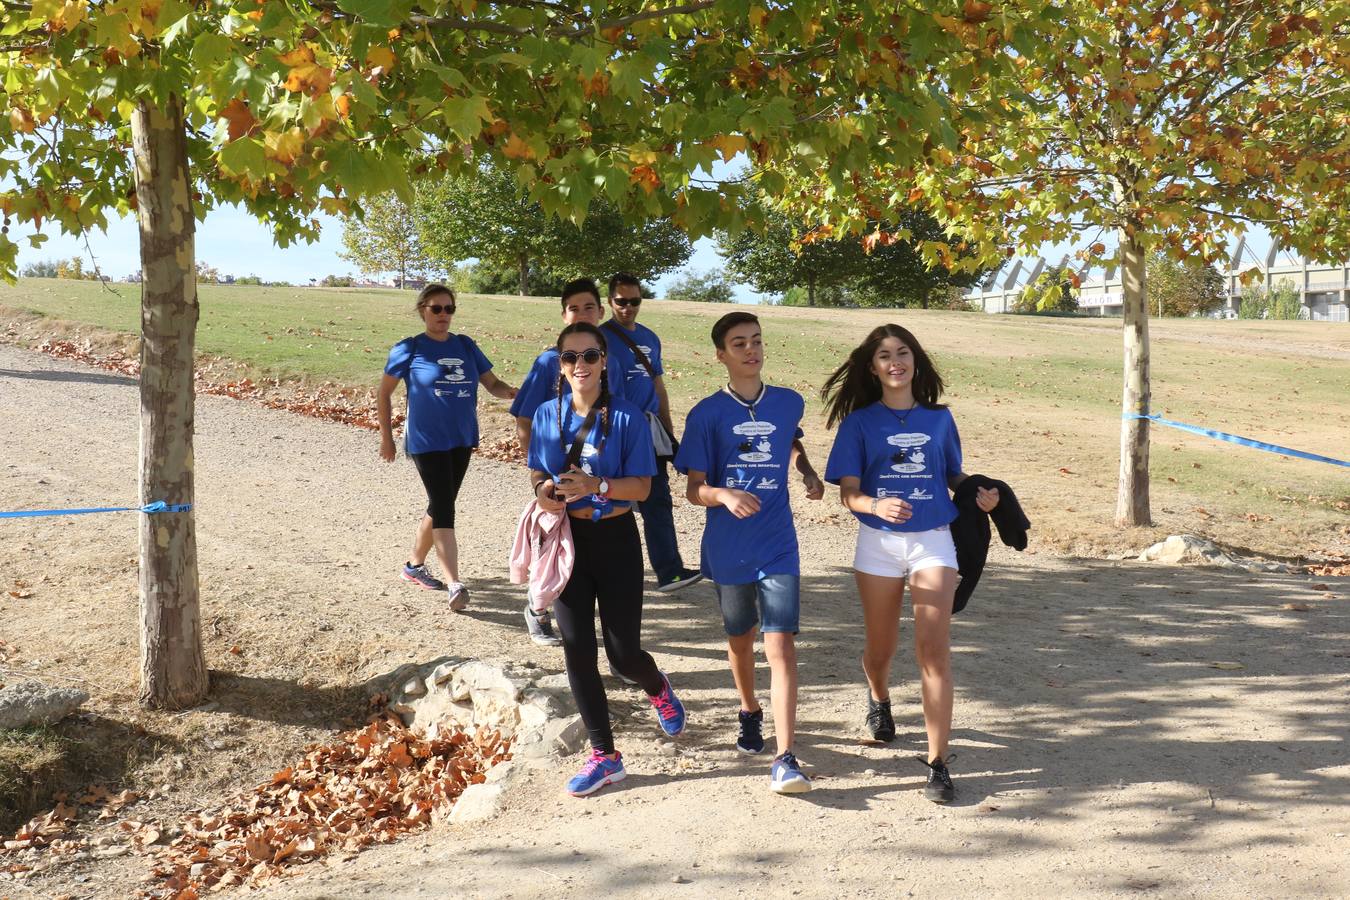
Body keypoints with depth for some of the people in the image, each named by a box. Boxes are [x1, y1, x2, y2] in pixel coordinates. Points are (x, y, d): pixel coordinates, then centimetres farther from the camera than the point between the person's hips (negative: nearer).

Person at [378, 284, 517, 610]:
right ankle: (454, 586, -11)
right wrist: (386, 437, 1)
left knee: (439, 506, 15)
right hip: (427, 442, -5)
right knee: (444, 509, -11)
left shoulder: (465, 345, 6)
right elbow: (384, 393, 2)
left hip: (462, 440, 5)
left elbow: (492, 383, 5)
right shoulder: (409, 349, -5)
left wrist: (511, 392, -17)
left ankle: (414, 564, 33)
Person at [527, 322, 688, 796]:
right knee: (577, 649, 3)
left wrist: (596, 485, -26)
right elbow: (537, 473, 11)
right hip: (566, 539, 3)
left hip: (614, 539, -3)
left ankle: (657, 688, 40)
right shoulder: (547, 415, 3)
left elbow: (642, 486, -10)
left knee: (623, 652, 1)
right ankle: (604, 756, 16)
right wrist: (543, 490, -12)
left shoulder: (627, 417, -8)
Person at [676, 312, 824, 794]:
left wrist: (807, 471, 6)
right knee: (740, 638, 18)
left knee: (781, 645, -10)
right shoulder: (707, 414, -5)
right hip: (728, 549, 0)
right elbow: (694, 488, -7)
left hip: (778, 547, 0)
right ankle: (749, 712, 45)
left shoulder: (790, 403, 2)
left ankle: (785, 759, -12)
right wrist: (725, 495, -28)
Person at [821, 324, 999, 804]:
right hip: (879, 543, 0)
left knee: (934, 651, -11)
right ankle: (879, 699, 50)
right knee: (880, 647, 15)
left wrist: (981, 494, -6)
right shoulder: (859, 422, 0)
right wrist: (875, 504, -27)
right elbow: (848, 491, -6)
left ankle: (937, 763, -7)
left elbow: (954, 476, 15)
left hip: (933, 542, 0)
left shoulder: (939, 418, 7)